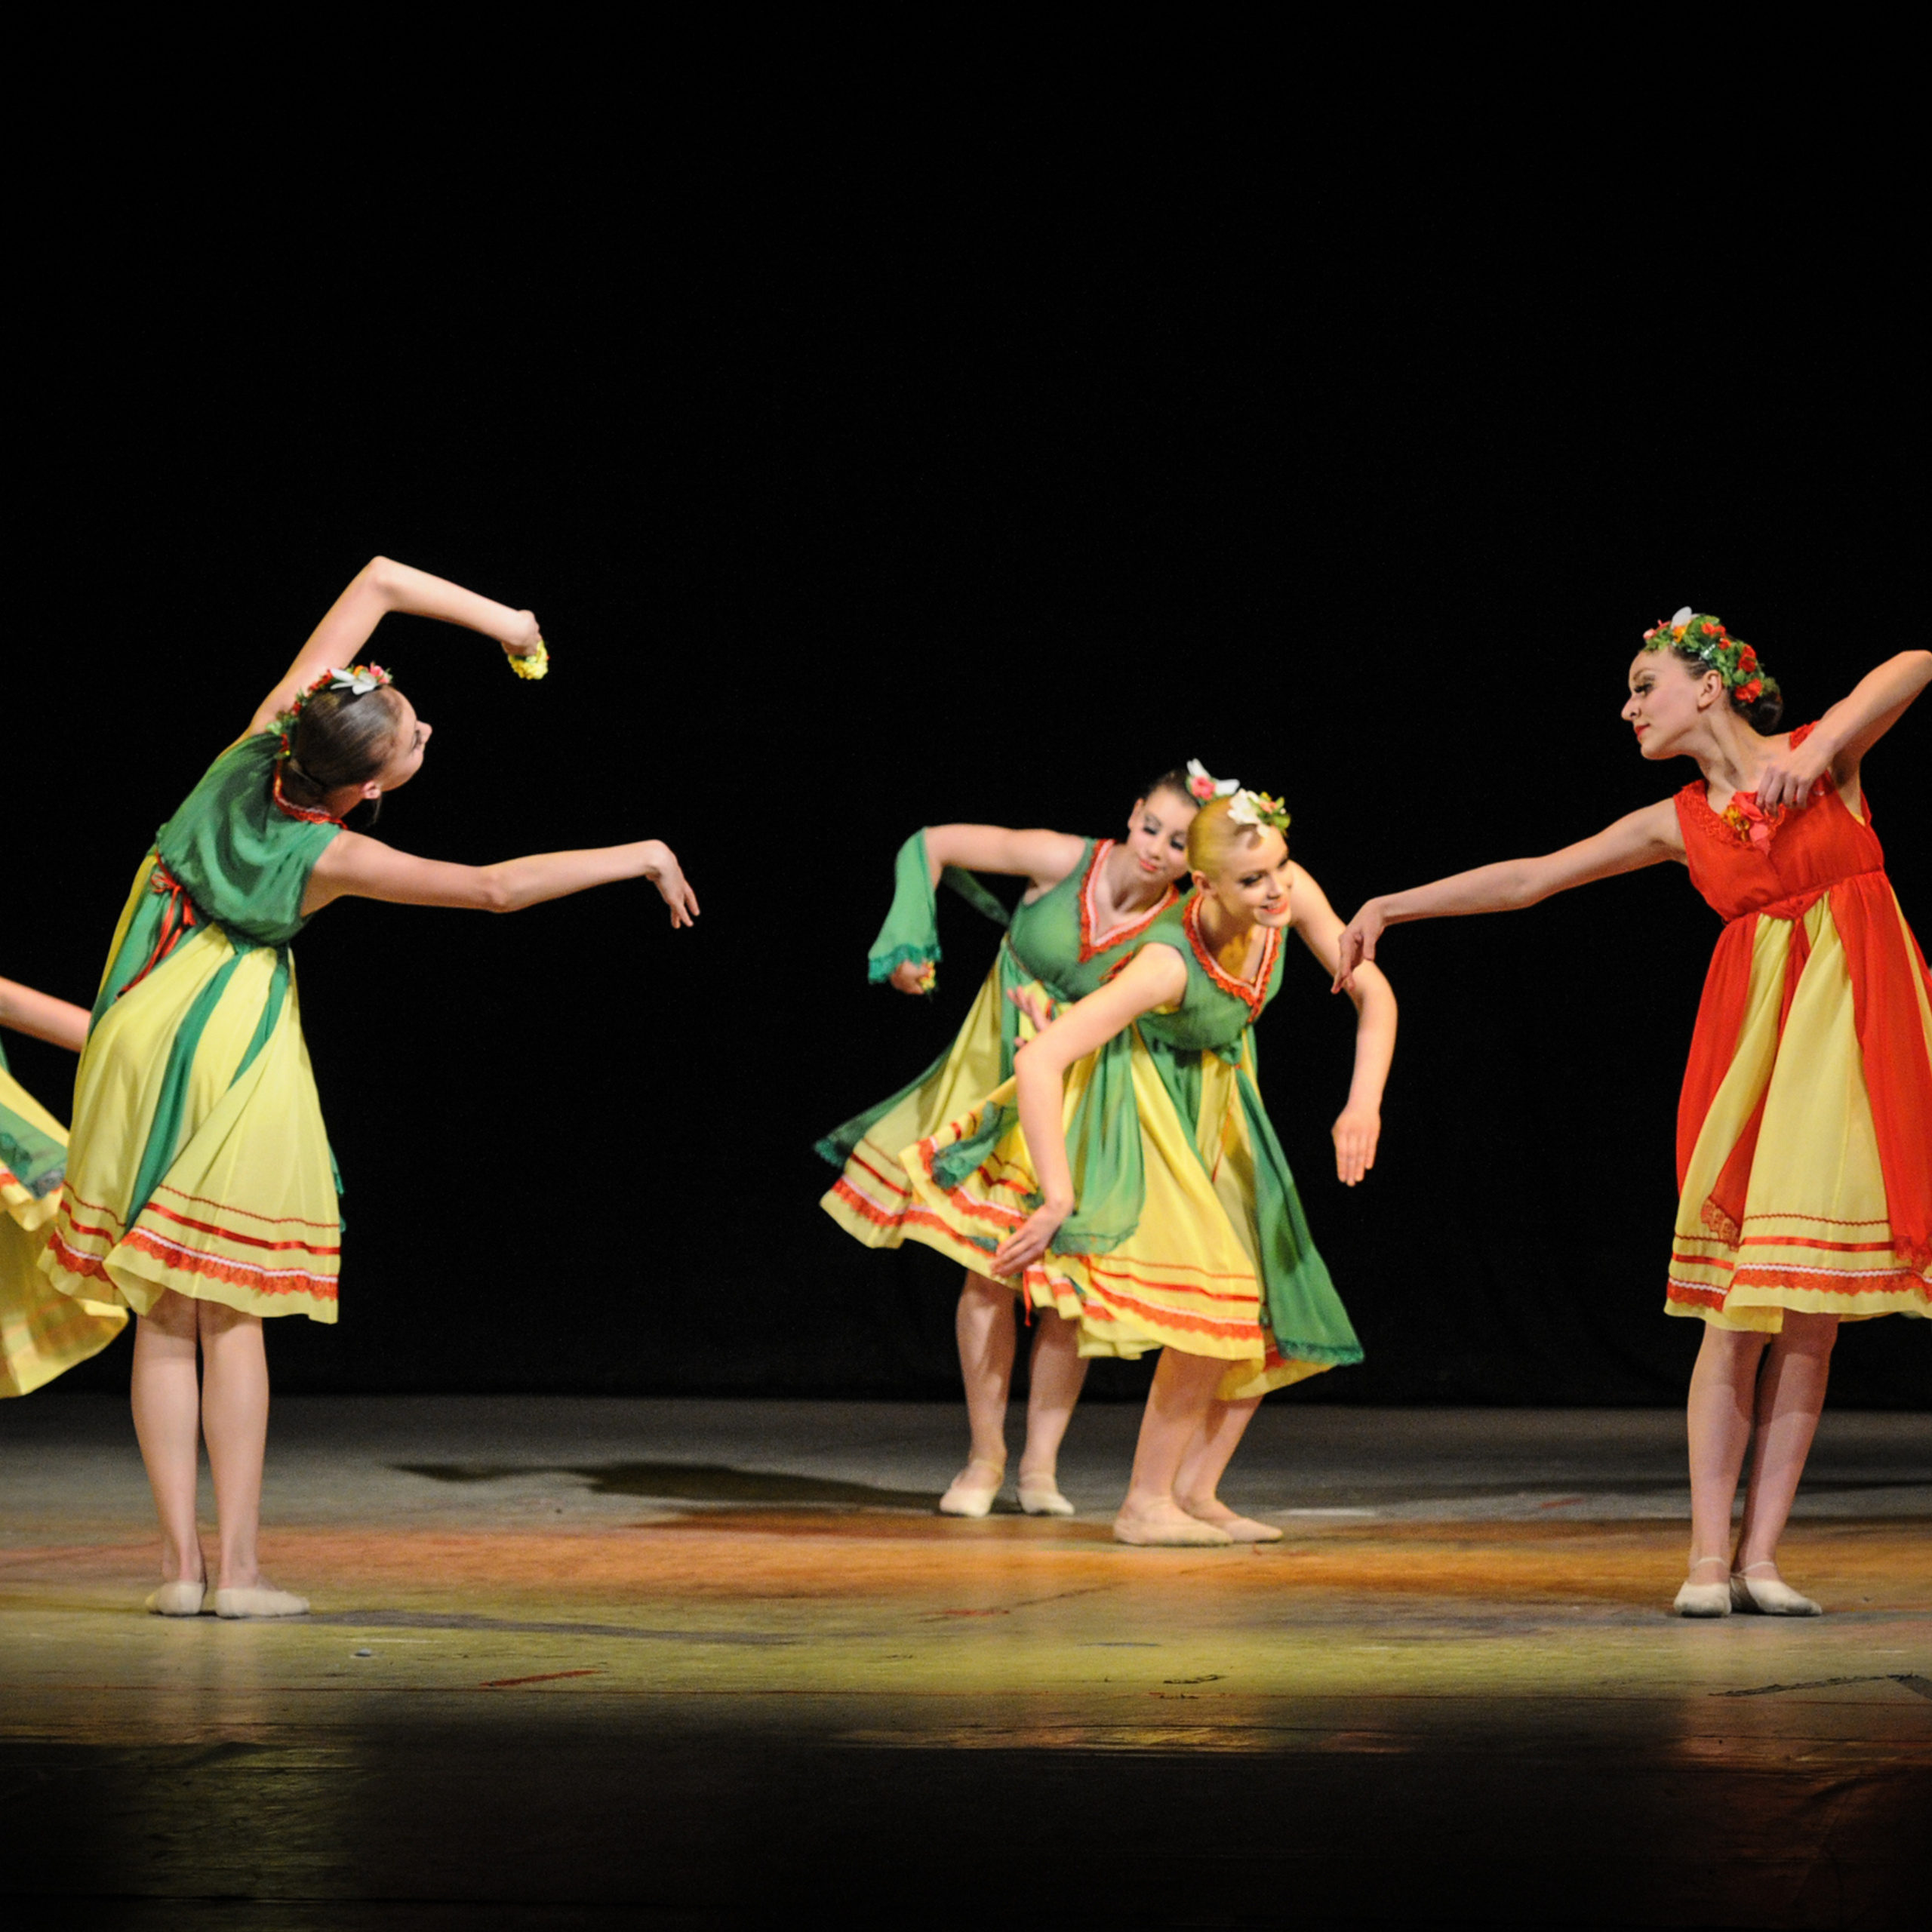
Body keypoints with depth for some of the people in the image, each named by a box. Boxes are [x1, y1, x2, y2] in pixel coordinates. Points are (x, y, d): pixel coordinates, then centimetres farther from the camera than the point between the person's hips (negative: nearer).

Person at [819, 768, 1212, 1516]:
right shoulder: (1067, 860, -14)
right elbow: (930, 845, -7)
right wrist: (910, 943, -13)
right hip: (1001, 1071, -1)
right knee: (990, 1267, -4)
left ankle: (1040, 1465, 4)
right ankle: (984, 1458, 8)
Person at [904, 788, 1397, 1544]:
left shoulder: (1291, 893, -21)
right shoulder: (1169, 964, -37)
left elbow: (1375, 994, -9)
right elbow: (1036, 1063, -41)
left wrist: (1363, 1105, -23)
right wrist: (1059, 1201, -39)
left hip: (1215, 1107, 7)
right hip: (1145, 1107, -7)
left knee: (1274, 1308, 6)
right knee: (1216, 1306, -18)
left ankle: (1196, 1491, 17)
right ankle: (1146, 1503, -6)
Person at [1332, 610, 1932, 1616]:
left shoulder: (1825, 752, 4)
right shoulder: (1678, 823, 11)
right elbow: (1529, 877, 13)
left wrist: (1820, 750, -24)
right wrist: (1392, 905, 12)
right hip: (1756, 1030, 2)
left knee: (1810, 1308, -3)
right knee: (1742, 1305, -6)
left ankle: (1760, 1556, -2)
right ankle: (1709, 1554, -5)